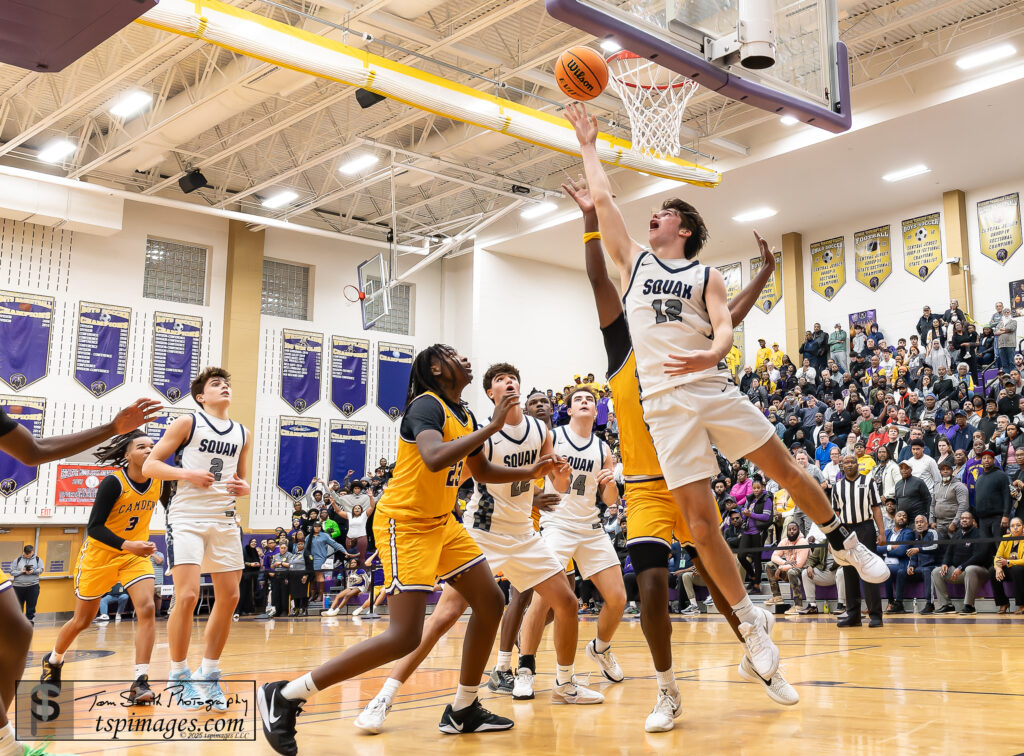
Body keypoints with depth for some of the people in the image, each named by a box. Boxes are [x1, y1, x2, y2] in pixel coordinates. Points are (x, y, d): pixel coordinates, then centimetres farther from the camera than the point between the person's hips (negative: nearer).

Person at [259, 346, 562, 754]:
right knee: (404, 636, -16)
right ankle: (284, 695, -9)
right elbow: (434, 459, -36)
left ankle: (463, 711, 21)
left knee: (490, 603, 8)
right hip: (405, 523, -10)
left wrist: (528, 472, 15)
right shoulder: (427, 405, -16)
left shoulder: (464, 416, 12)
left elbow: (481, 471, 27)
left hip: (442, 522, 10)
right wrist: (491, 427, -29)